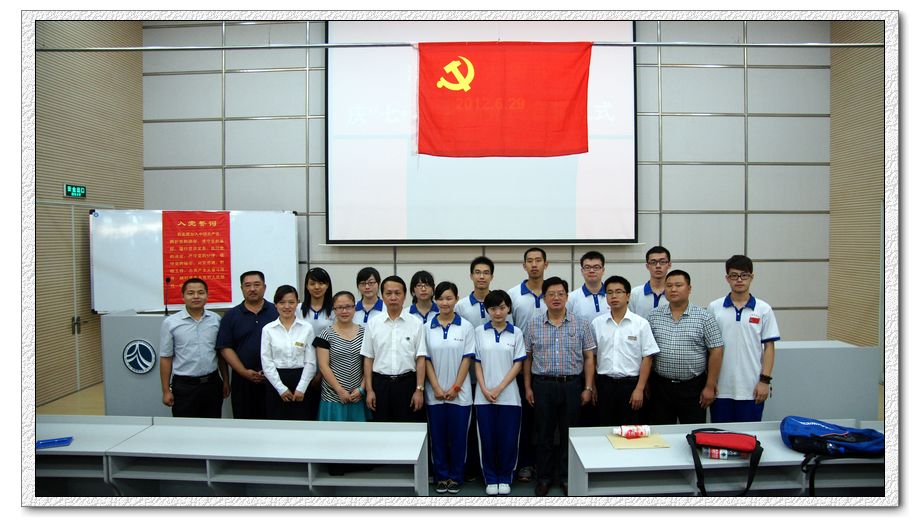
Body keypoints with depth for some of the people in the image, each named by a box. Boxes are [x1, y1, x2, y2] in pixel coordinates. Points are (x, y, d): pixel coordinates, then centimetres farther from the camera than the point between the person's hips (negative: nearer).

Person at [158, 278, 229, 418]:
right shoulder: (170, 322, -4)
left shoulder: (216, 319, 3)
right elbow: (166, 358, -1)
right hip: (184, 386, -2)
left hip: (212, 384, 2)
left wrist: (226, 381, 9)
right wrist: (166, 391, -2)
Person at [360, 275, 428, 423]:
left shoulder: (416, 323, -3)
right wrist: (369, 390, 0)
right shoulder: (373, 323, 2)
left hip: (407, 383, -1)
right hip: (381, 383, 1)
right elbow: (368, 358, 4)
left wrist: (419, 389, -7)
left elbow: (420, 359, -3)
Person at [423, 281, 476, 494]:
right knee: (438, 436, 8)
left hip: (459, 393, -1)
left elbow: (467, 359, -3)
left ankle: (456, 477, 22)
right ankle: (441, 477, 23)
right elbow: (426, 359, 0)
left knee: (458, 436, 6)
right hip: (435, 393, 1)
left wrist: (455, 388, -8)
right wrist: (437, 388, -7)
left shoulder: (466, 326, -1)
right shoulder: (427, 327, 1)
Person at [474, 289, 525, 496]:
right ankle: (490, 479, 23)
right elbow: (477, 363, 3)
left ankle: (505, 478, 22)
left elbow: (518, 364, -1)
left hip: (508, 395, 0)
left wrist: (499, 388, -9)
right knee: (488, 438, 6)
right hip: (484, 395, 1)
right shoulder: (480, 331, 3)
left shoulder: (516, 333, 2)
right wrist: (485, 389, -8)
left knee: (508, 438, 3)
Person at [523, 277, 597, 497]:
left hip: (571, 385, 0)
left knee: (569, 434, 10)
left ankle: (568, 478, 25)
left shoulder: (581, 325, 1)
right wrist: (528, 387, 4)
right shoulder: (533, 326, 3)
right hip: (542, 385, 0)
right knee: (544, 434, 10)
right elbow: (527, 358, 7)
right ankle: (543, 478, 24)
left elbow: (589, 358, 3)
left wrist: (588, 388, -2)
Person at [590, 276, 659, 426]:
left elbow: (647, 358, -3)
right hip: (604, 384, 2)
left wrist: (639, 389, -8)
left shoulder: (641, 323, -2)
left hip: (631, 384, -2)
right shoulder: (596, 323, 4)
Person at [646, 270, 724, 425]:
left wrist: (710, 387, -6)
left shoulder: (704, 317, -2)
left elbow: (715, 352, -3)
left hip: (693, 388, -1)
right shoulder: (653, 316, 3)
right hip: (660, 387, 2)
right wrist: (645, 383, 3)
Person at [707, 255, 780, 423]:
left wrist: (765, 380, -5)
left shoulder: (763, 309, 1)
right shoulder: (714, 308, 1)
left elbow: (769, 348, 2)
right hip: (720, 389, 1)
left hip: (751, 389, 0)